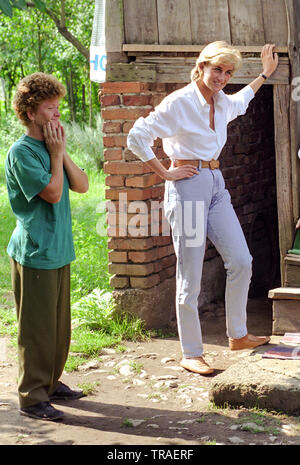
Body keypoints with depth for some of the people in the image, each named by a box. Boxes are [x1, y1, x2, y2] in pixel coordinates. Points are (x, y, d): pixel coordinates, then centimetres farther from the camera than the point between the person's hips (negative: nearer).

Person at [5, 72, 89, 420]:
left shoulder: (51, 147, 11)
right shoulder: (21, 152, -14)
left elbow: (82, 185, 5)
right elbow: (52, 192, -19)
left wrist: (62, 152, -5)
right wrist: (56, 154, -10)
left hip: (59, 250, 8)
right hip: (35, 254, -8)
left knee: (60, 324, 16)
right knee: (37, 327, -1)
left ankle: (51, 382, 30)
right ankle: (32, 398, 8)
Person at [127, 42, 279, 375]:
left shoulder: (223, 103, 10)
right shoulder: (179, 103, -13)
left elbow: (240, 102, 37)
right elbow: (136, 138, -14)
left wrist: (265, 75, 41)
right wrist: (164, 173, -11)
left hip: (216, 185, 8)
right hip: (188, 185, -8)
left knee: (241, 262, 6)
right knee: (190, 277, -4)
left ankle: (237, 335, 23)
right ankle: (191, 355, 6)